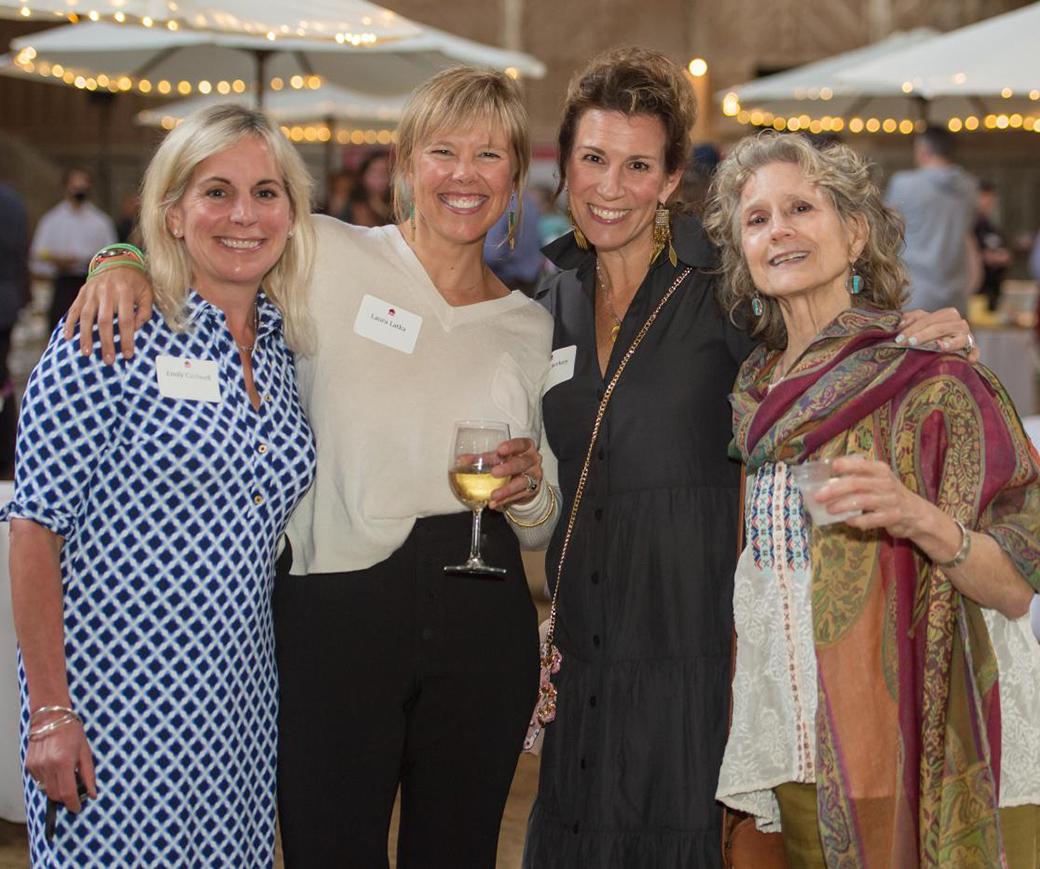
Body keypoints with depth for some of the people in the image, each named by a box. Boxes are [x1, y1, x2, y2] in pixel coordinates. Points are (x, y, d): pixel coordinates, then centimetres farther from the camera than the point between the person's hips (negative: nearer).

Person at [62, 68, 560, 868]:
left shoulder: (529, 327, 10)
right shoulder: (329, 258, -2)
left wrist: (529, 490, -5)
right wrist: (126, 262, -12)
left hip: (482, 620, 4)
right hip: (336, 612, -3)